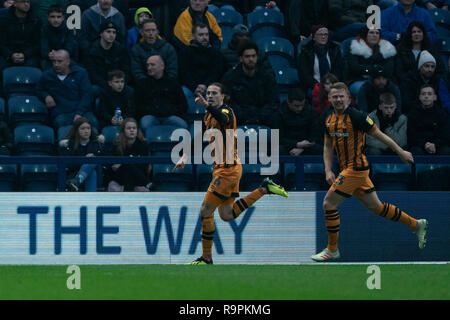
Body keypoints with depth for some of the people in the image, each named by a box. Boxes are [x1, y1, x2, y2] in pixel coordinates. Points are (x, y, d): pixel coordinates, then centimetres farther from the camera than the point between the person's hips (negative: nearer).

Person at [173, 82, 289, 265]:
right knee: (227, 215, 13)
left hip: (228, 169, -9)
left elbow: (224, 119, -37)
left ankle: (206, 258, 1)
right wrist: (185, 157, 11)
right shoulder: (209, 116, 15)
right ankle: (264, 189, 19)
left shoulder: (226, 111, -12)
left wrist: (207, 106, -53)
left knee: (205, 211, -7)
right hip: (221, 168, 9)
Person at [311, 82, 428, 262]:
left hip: (356, 168, -8)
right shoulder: (329, 118, 9)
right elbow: (328, 146, 15)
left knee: (329, 203, -9)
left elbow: (379, 135, -7)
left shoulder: (356, 116, -14)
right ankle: (416, 225, 26)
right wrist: (328, 171, 4)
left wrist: (400, 152, -1)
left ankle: (332, 249, 3)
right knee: (375, 207, 14)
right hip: (346, 169, 8)